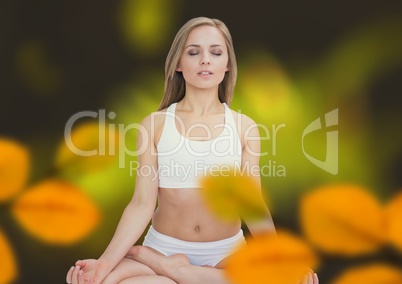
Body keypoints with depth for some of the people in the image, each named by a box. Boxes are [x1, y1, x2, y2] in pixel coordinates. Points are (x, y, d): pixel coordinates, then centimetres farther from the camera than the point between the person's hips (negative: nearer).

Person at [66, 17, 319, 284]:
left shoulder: (244, 126, 1)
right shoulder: (154, 124, -2)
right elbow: (142, 204, -7)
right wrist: (106, 260, -22)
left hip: (226, 253, 3)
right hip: (164, 247, -2)